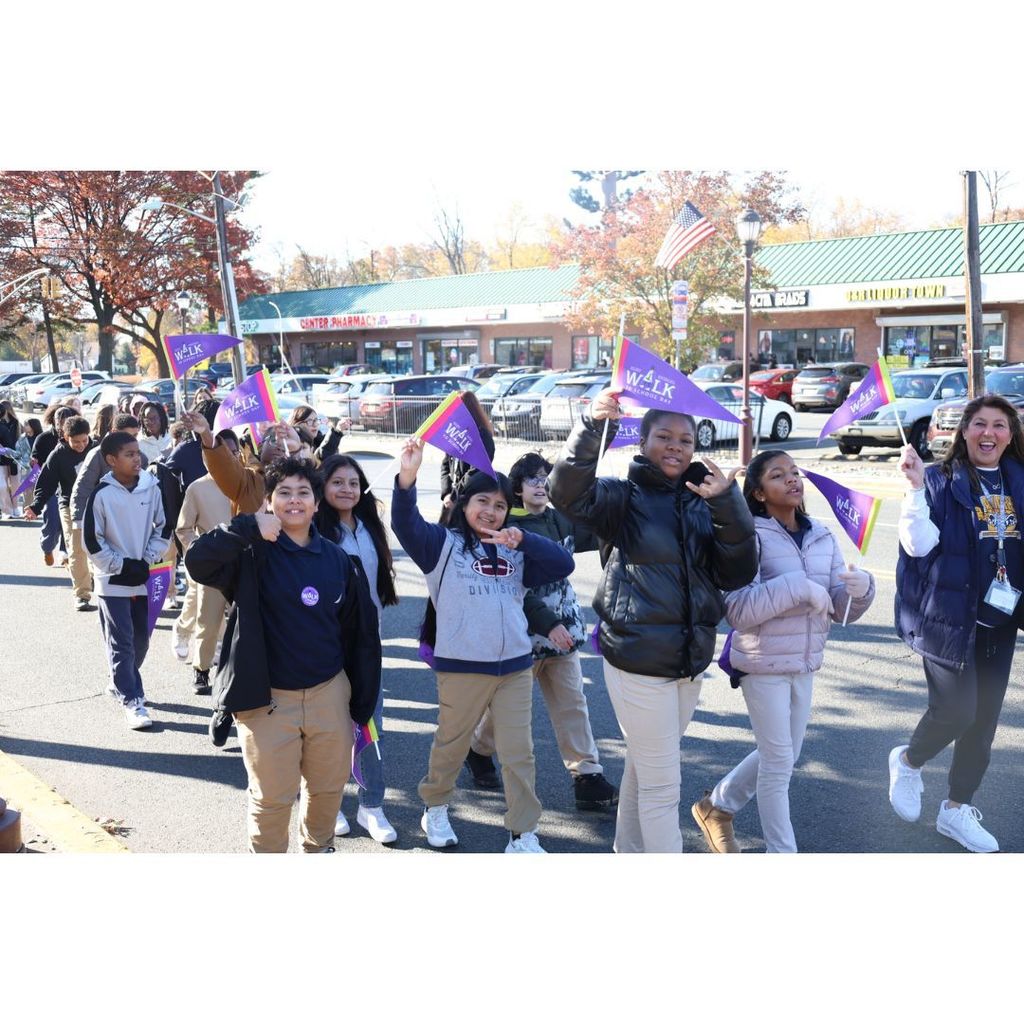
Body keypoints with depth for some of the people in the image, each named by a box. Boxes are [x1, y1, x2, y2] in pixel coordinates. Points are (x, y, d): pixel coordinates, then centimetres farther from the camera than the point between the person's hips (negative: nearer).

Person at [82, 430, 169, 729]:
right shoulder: (102, 494, -12)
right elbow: (91, 541, -8)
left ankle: (121, 683, 34)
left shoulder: (151, 488, -3)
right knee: (122, 642, -5)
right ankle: (131, 701, -1)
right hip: (113, 580, -4)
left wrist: (147, 561, -3)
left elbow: (162, 529, 7)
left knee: (140, 638, 12)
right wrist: (123, 566, -11)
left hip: (143, 578, 4)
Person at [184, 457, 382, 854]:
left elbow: (359, 634, 6)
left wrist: (363, 700, 7)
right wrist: (248, 528, -32)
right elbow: (197, 562, -27)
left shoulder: (337, 560, 2)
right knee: (271, 797, 7)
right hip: (268, 699, -3)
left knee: (328, 787, 18)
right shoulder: (252, 554, -8)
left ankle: (319, 845, 44)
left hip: (329, 694, 4)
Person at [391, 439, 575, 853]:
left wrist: (523, 539, -17)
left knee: (519, 753, 6)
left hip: (515, 664, 3)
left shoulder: (515, 553, 9)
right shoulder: (443, 543, -2)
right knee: (451, 745, 15)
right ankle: (435, 809, 38)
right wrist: (407, 477, -36)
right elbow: (405, 524, -19)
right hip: (461, 666, -3)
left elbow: (563, 564, -3)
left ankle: (523, 835, 15)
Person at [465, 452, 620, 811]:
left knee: (573, 704, 3)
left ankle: (588, 778, 5)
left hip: (563, 629, 5)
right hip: (524, 633, -5)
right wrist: (548, 623, -23)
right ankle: (479, 750, 38)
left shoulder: (560, 521, 6)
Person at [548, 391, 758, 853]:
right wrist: (594, 427, -39)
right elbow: (567, 492, -27)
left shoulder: (702, 502, 6)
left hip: (690, 661, 6)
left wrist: (728, 505, -16)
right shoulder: (624, 497, -7)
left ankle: (629, 850, 42)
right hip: (638, 661, -6)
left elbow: (737, 573, -3)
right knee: (662, 785, 0)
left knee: (643, 768, 24)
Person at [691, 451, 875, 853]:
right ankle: (782, 852, 19)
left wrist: (860, 588, -20)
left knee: (783, 755, 18)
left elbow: (841, 608, 3)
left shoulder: (822, 536, 3)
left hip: (804, 664, 7)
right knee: (779, 761, 2)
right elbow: (737, 609, -23)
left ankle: (716, 806, 38)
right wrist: (799, 587, -29)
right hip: (763, 664, -6)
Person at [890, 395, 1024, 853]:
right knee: (956, 711, -8)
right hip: (949, 615, -5)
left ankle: (957, 808, 28)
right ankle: (908, 761, 24)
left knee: (983, 721, 10)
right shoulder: (940, 481, -8)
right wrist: (916, 487, -26)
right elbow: (918, 544, -17)